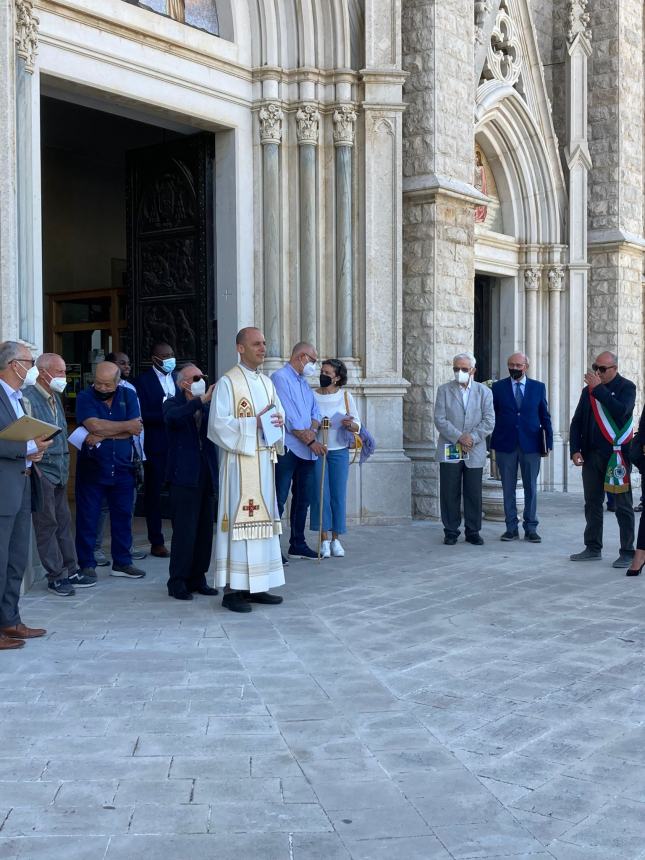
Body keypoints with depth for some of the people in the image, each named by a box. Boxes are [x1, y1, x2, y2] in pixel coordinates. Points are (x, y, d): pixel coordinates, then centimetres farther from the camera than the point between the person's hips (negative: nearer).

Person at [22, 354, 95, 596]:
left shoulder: (55, 398, 14)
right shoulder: (28, 399, -14)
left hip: (59, 472, 8)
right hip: (42, 472, -8)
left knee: (63, 523, 13)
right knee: (47, 525, 0)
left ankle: (70, 571, 21)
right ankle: (56, 576, 7)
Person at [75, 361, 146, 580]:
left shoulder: (128, 396, 3)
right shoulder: (85, 397, -4)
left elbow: (135, 429, -9)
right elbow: (94, 425, -20)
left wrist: (103, 435, -15)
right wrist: (125, 426, -12)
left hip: (122, 468, 3)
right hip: (91, 469, -3)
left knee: (123, 515, 9)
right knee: (87, 517, 2)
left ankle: (122, 562, 19)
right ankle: (86, 564, 11)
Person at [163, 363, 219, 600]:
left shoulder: (208, 407, 15)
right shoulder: (174, 404, -1)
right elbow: (173, 416, -24)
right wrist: (201, 400, -33)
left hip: (206, 476, 6)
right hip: (184, 476, -6)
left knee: (205, 531, 8)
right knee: (184, 532, -6)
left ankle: (197, 579, 18)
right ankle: (177, 582, 3)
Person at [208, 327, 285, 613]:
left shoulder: (267, 383, 15)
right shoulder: (227, 382, -7)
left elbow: (279, 415, 19)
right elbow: (219, 424, -13)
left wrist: (279, 422, -4)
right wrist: (254, 423, -19)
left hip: (264, 460, 7)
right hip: (239, 461, -7)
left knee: (263, 519, 8)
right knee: (238, 519, -7)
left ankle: (256, 586, 16)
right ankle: (232, 589, -2)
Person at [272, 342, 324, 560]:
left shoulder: (304, 382, 20)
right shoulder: (281, 377, -7)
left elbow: (315, 412, 14)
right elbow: (289, 416, -14)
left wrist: (312, 429, -8)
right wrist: (310, 441, -12)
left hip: (306, 450, 9)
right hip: (287, 448, -9)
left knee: (303, 497, 12)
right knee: (279, 498, -7)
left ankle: (298, 544, 20)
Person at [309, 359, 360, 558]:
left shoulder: (345, 396, 4)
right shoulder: (311, 396, 3)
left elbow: (357, 425, 7)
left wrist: (350, 424, -14)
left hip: (339, 451, 1)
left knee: (338, 494, 1)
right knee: (321, 494, -3)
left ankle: (335, 539, 11)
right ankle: (324, 540, 3)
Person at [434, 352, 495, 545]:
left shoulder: (484, 392, 7)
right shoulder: (444, 390, 5)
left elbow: (489, 421, -1)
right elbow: (440, 420, -4)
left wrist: (472, 437, -15)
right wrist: (459, 437, -15)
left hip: (475, 451, 1)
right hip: (449, 450, -1)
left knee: (474, 494, 4)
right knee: (449, 493, 1)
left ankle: (473, 532, 14)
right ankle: (451, 531, 10)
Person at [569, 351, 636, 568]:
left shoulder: (626, 387, -2)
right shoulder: (588, 391, 13)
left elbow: (621, 411, -21)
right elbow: (577, 422, 14)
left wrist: (598, 388, -18)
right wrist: (575, 450, 2)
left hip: (616, 455, -5)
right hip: (591, 454, 6)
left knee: (623, 505, -1)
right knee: (592, 503, 11)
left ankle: (627, 552, 4)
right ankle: (593, 548, 20)